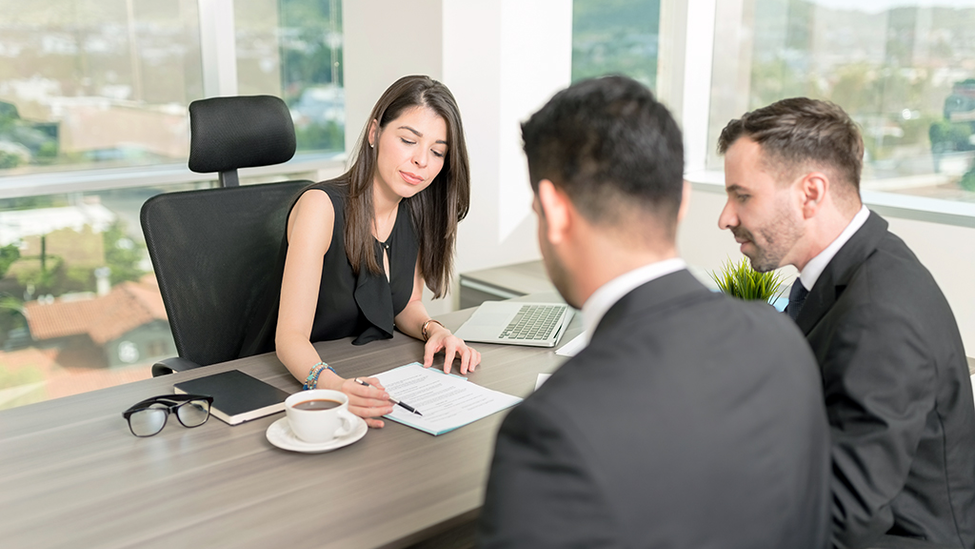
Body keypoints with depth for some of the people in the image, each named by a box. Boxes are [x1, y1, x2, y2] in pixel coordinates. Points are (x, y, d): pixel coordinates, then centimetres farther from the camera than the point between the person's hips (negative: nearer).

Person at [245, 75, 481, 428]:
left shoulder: (419, 213, 0)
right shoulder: (322, 206, -19)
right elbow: (290, 336, -24)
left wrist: (433, 330, -9)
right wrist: (331, 385, -44)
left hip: (367, 378, 5)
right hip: (293, 381, -5)